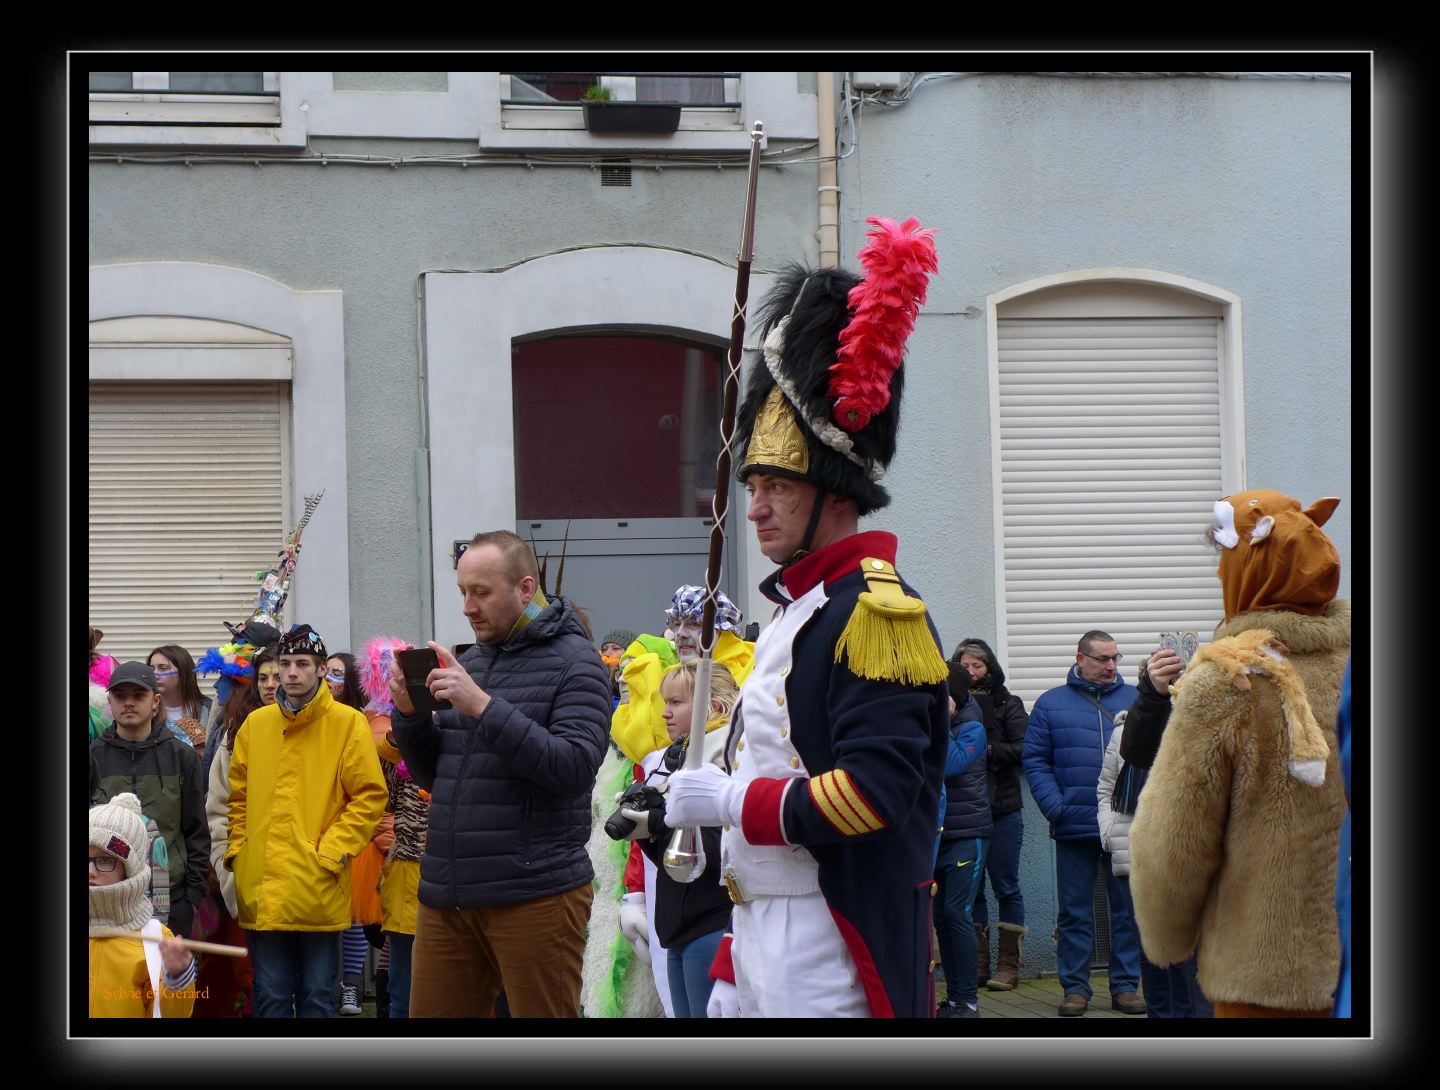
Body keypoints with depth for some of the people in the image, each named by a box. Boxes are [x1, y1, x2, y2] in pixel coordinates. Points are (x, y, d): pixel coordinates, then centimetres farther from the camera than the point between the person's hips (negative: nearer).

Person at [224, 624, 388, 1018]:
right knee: (271, 995, 7)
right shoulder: (256, 723, 9)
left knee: (317, 994, 6)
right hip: (261, 889, 3)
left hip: (319, 891, -3)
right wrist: (237, 851, 4)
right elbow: (237, 797, 15)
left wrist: (330, 853, -11)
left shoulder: (347, 723, -2)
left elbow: (369, 797, -4)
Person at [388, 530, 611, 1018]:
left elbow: (575, 768, -18)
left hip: (534, 898, -6)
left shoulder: (573, 661, -4)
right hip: (447, 894, 6)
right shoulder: (470, 660, 17)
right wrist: (409, 714, 1)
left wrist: (483, 706, -22)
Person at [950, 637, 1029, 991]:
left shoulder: (1008, 704, 4)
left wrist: (987, 751, -17)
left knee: (1005, 885, 3)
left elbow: (1023, 750, -7)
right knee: (970, 886, 6)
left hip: (1002, 808, -1)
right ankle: (978, 963, 12)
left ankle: (1009, 963, 8)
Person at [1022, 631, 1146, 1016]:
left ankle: (1126, 985, 13)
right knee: (1074, 911, 4)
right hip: (1074, 827, -1)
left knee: (1129, 908, 5)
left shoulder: (1136, 700, 9)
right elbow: (1035, 761, 2)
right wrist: (1056, 808, -10)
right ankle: (1075, 987, 11)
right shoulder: (1051, 704, 6)